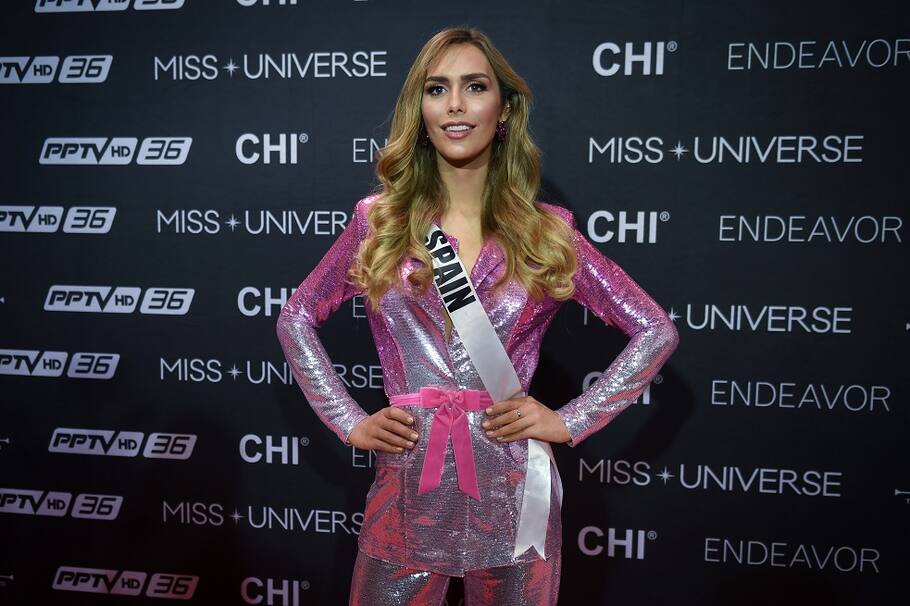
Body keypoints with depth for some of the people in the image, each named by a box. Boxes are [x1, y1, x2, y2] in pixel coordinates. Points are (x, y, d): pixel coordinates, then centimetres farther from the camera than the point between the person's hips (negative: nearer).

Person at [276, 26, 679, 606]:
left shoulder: (548, 231, -2)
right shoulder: (377, 221, 0)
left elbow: (656, 331, 3)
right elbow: (296, 319, 10)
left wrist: (571, 421, -4)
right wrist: (350, 422, 1)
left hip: (512, 493, 0)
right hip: (409, 490, 1)